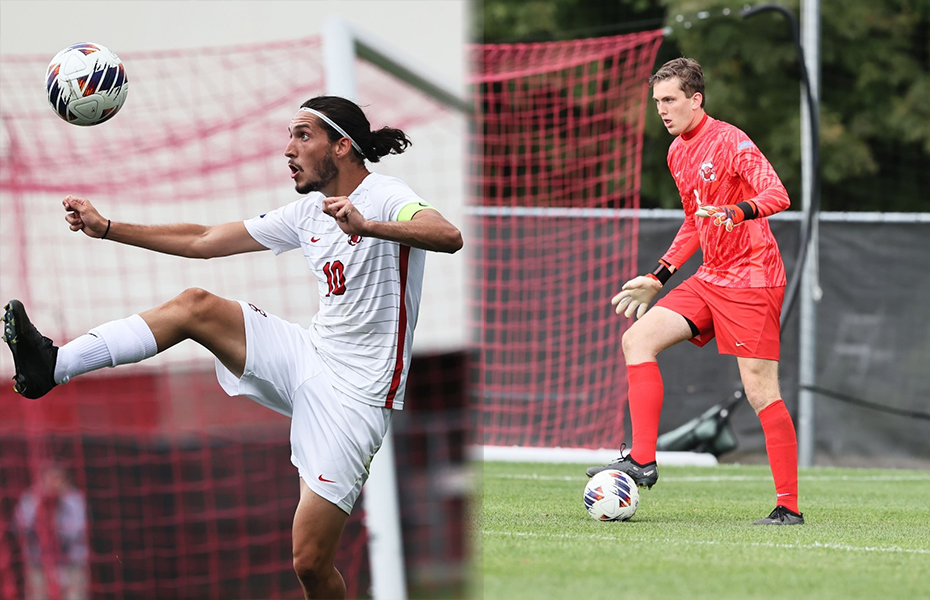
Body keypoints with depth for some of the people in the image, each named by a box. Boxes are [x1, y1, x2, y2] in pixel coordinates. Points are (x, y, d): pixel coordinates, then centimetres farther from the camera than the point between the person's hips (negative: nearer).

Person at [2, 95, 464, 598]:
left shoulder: (385, 197, -13)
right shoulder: (308, 211, 10)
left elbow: (449, 236, -34)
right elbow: (205, 241, 16)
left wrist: (367, 226, -49)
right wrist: (107, 229, 14)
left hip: (354, 392, -7)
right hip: (311, 355, 7)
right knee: (196, 305, -7)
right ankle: (53, 366, -8)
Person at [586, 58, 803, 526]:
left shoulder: (729, 141, -11)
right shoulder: (678, 153, 16)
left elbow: (777, 195, -23)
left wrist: (737, 212, -41)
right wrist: (658, 277, 23)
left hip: (753, 278, -8)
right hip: (710, 278, 8)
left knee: (761, 392, -10)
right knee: (638, 338, -5)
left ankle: (788, 506, -6)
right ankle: (642, 461, -7)